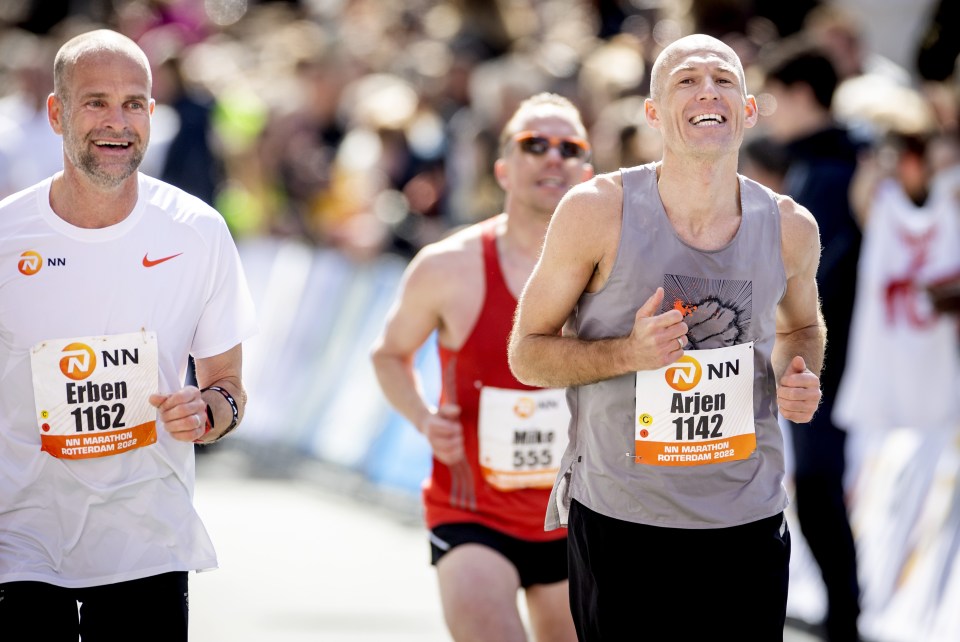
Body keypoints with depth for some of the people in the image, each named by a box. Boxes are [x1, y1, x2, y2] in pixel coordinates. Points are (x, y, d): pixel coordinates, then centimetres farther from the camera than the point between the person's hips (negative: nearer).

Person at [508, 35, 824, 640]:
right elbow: (527, 353, -3)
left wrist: (801, 377, -2)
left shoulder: (789, 227, 0)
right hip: (620, 519, -3)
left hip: (748, 522, 3)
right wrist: (630, 352, -21)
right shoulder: (598, 210, -10)